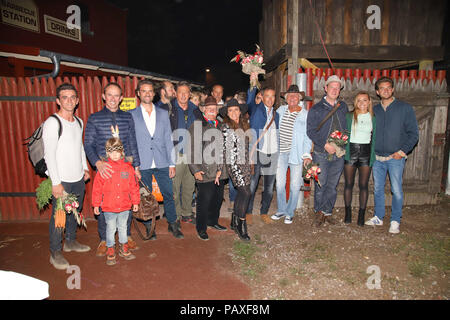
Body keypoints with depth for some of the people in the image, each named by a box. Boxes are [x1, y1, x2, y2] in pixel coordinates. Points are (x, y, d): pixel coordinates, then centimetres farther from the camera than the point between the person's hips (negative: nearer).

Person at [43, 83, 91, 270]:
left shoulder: (79, 122, 10)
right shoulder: (52, 123, -12)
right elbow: (49, 155, -16)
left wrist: (85, 168, 16)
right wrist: (56, 182, -18)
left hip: (78, 178, 7)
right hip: (62, 180, -7)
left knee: (75, 212, 18)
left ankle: (70, 242, 36)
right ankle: (55, 253, 17)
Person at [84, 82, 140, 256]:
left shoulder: (127, 117, 7)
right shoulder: (94, 118, 1)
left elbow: (133, 144, 9)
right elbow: (88, 145, -1)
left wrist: (136, 166, 5)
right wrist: (98, 163, -18)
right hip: (104, 169, -2)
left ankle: (126, 235, 28)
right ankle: (104, 240, 24)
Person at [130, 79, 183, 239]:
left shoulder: (163, 114, 9)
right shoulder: (131, 115, 3)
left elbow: (168, 140, 8)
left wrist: (172, 163, 3)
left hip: (162, 163, 2)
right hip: (142, 165, -1)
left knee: (168, 194, 5)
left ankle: (172, 224, 23)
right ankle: (149, 227, 25)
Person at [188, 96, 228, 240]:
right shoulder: (196, 125, -3)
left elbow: (224, 149, 13)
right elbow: (191, 149, -5)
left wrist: (221, 168, 5)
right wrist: (195, 170, -11)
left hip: (220, 171, 6)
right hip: (204, 172, -5)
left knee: (218, 199, 16)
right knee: (204, 201, 1)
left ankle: (213, 221, 38)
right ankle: (201, 228, 19)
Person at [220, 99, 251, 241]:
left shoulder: (244, 125, 14)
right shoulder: (225, 127, -6)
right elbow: (222, 147, -7)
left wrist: (249, 163, 20)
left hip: (245, 163, 7)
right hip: (233, 163, -7)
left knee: (241, 192, 10)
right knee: (246, 193, -13)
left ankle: (234, 222, 24)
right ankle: (241, 225, 0)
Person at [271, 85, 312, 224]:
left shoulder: (305, 114, 0)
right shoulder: (280, 110, 9)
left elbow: (307, 136, -1)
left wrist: (307, 154, -10)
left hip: (296, 154, -2)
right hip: (280, 153, 3)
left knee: (295, 185, 3)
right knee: (280, 183, 6)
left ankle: (290, 213, 19)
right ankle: (281, 210, 24)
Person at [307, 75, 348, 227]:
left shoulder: (343, 107, 11)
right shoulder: (316, 109, -1)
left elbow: (347, 128, 17)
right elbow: (310, 131, -6)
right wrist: (325, 144, -15)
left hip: (339, 153, 3)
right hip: (321, 153, -3)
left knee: (333, 185, 9)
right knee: (320, 185, 2)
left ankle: (327, 212, 23)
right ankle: (318, 212, 19)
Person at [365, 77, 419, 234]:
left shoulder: (405, 108, -1)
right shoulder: (374, 110, 9)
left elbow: (413, 133, -1)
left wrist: (403, 151, -10)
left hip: (395, 158, -3)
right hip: (377, 157, 3)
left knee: (396, 190, -1)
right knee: (378, 189, 11)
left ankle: (395, 221, 14)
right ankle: (378, 217, 24)